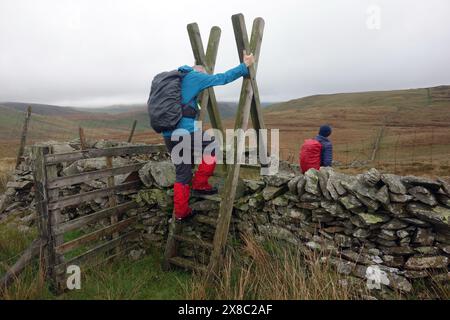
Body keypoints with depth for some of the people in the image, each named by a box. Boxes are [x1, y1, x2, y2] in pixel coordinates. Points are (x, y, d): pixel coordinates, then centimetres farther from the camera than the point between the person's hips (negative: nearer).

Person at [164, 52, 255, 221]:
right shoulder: (194, 76, 3)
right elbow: (222, 78, 2)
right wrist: (245, 66, 11)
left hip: (168, 135, 8)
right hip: (185, 132, -8)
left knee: (182, 174, 15)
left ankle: (181, 212, 18)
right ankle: (200, 184, 13)